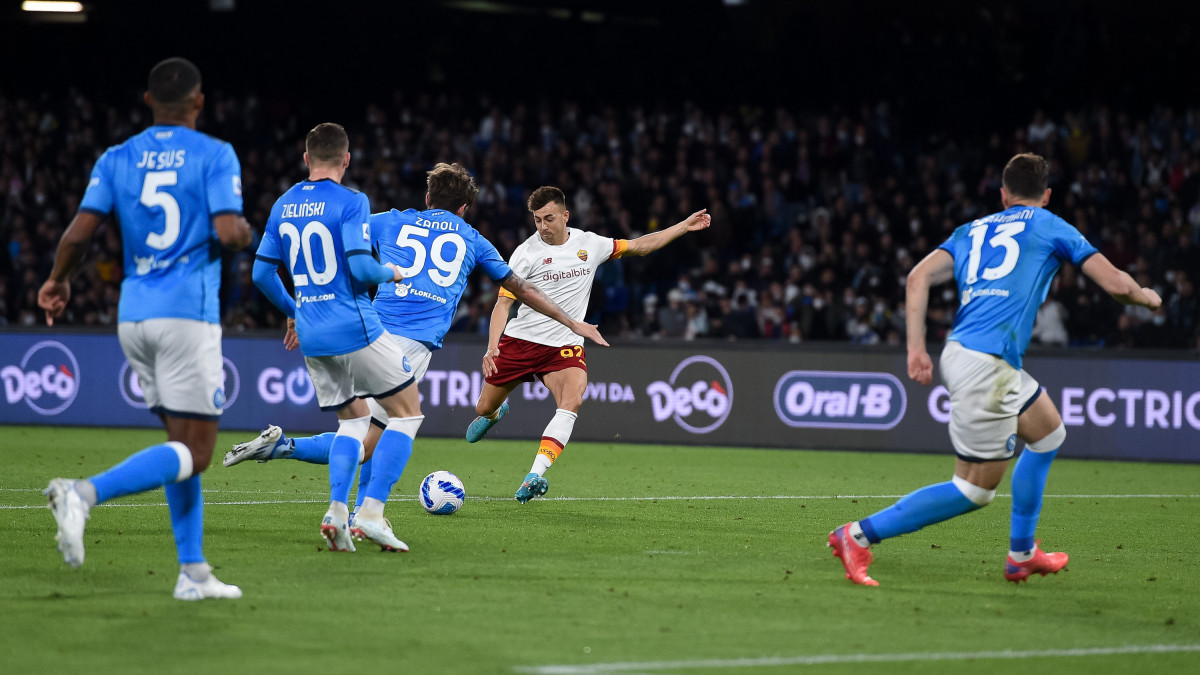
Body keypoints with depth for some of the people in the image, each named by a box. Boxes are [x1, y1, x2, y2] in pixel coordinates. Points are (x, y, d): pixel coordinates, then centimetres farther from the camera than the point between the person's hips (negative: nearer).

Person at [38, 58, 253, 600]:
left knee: (183, 442, 14)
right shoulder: (215, 155, -3)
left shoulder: (116, 159, 8)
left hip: (133, 315, 6)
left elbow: (78, 233, 0)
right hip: (188, 313, -6)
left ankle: (193, 572, 11)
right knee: (193, 452, -5)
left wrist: (58, 281, 18)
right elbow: (229, 232, -14)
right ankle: (86, 493, -26)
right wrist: (246, 230, 9)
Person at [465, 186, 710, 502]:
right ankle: (495, 414, 51)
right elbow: (504, 302, -9)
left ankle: (535, 475, -35)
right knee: (484, 408, 9)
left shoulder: (589, 244, 3)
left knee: (572, 401, -28)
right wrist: (492, 347, -23)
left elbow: (640, 246, 15)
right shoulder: (527, 253, -8)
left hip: (564, 346, 1)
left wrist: (684, 227, 12)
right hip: (520, 341, -1)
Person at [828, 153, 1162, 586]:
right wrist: (1148, 297, 28)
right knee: (975, 490, -3)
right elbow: (1115, 284, 7)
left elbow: (919, 277, 6)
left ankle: (1021, 554, 29)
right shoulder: (1050, 226, 9)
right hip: (986, 362, -8)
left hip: (961, 352, 8)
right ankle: (859, 535, -7)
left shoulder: (973, 230, 21)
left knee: (1050, 434, 26)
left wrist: (916, 348, 5)